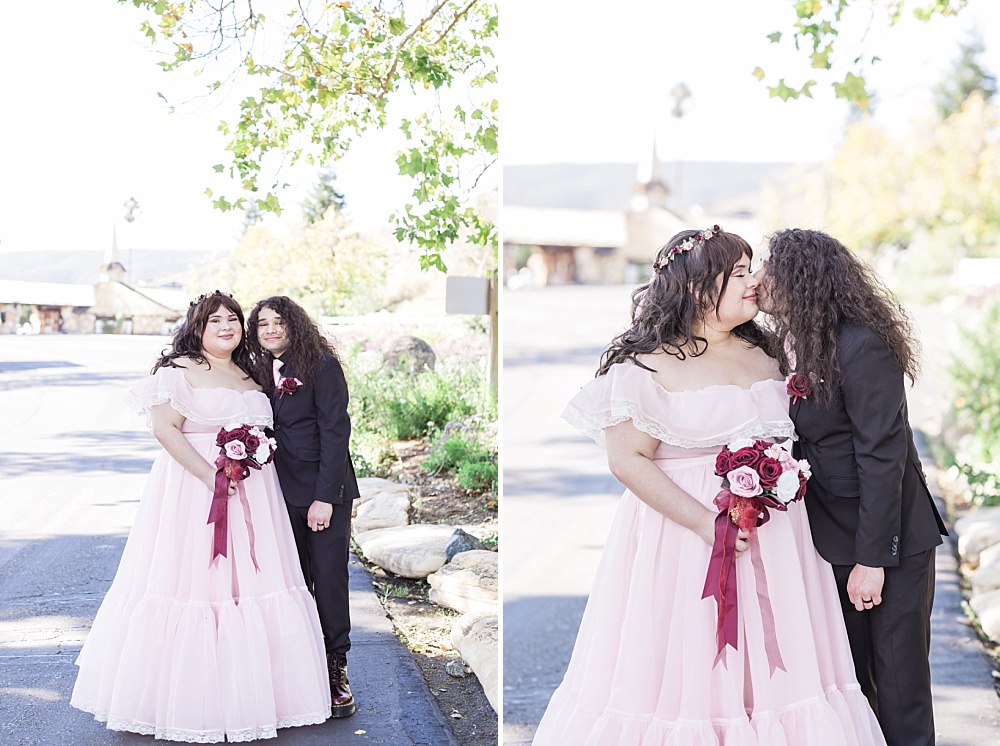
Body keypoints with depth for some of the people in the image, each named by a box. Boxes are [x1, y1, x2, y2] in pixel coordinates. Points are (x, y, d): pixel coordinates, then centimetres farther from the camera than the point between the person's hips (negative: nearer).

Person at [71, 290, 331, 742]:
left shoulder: (249, 376, 19)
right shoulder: (180, 370, -3)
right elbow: (164, 427, -13)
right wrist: (210, 475, -20)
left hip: (250, 493, 7)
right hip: (192, 491, -7)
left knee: (247, 581, 5)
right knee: (194, 581, -7)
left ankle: (242, 697, 13)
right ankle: (186, 706, 1)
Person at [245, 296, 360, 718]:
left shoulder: (321, 365, -7)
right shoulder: (261, 372, 12)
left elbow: (335, 430, -11)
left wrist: (324, 496, -16)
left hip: (325, 491, -5)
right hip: (283, 493, 5)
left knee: (329, 578, -3)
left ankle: (335, 670, 7)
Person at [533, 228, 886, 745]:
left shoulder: (765, 353, 12)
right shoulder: (649, 363, -8)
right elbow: (627, 460, -14)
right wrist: (707, 523, -19)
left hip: (772, 537, 5)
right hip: (678, 536, -5)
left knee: (771, 673, 6)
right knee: (685, 677, 1)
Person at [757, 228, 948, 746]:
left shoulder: (862, 346, -20)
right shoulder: (805, 342, 7)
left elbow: (883, 456, -21)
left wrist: (872, 558, -20)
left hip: (889, 540, -8)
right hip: (835, 537, 8)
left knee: (897, 680, 3)